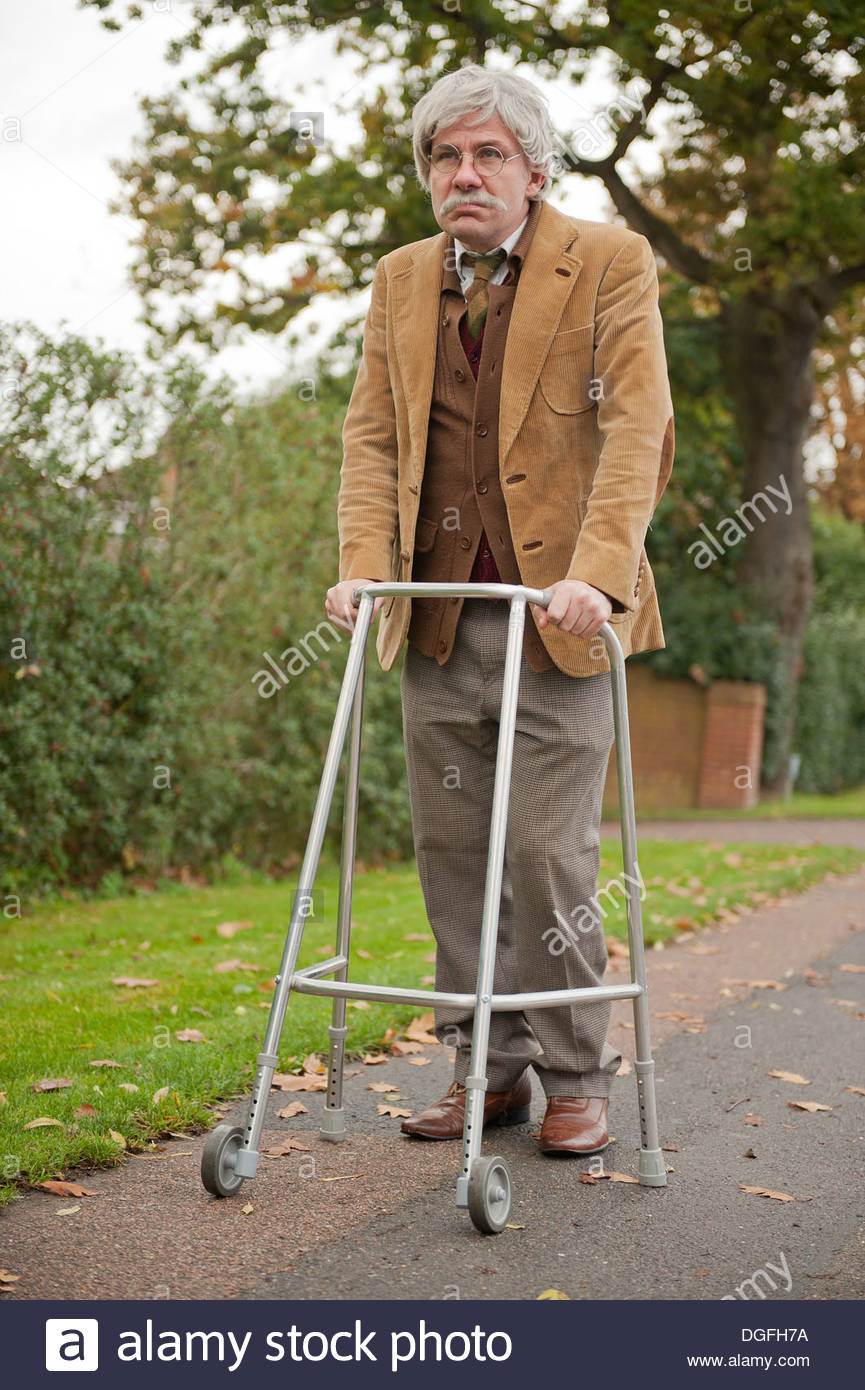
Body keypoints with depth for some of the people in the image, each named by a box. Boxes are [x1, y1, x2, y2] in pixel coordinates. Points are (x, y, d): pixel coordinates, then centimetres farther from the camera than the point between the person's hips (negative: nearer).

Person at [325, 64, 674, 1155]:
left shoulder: (609, 264, -2)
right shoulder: (400, 284, 13)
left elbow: (637, 426, -11)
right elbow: (371, 435, 10)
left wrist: (597, 574, -24)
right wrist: (364, 564, -7)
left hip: (559, 613, -4)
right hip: (439, 615, 5)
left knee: (551, 855, -3)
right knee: (452, 852, 7)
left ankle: (575, 1080, 12)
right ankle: (488, 1070, 20)